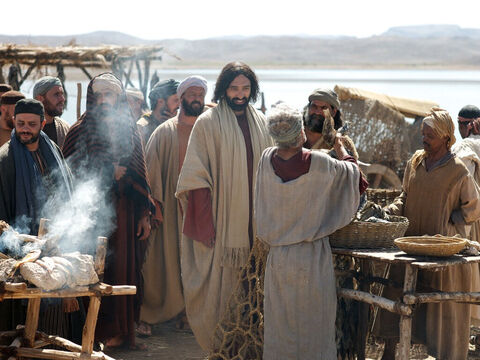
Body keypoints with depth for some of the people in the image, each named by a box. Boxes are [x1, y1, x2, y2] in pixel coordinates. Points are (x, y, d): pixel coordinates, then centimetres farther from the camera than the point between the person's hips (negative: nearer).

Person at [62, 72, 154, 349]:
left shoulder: (129, 130, 11)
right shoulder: (79, 131, 3)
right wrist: (107, 173, -7)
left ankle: (123, 328, 8)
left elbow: (141, 175, 10)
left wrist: (144, 214, 5)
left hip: (124, 211, 2)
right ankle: (101, 330, -1)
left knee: (125, 267, 1)